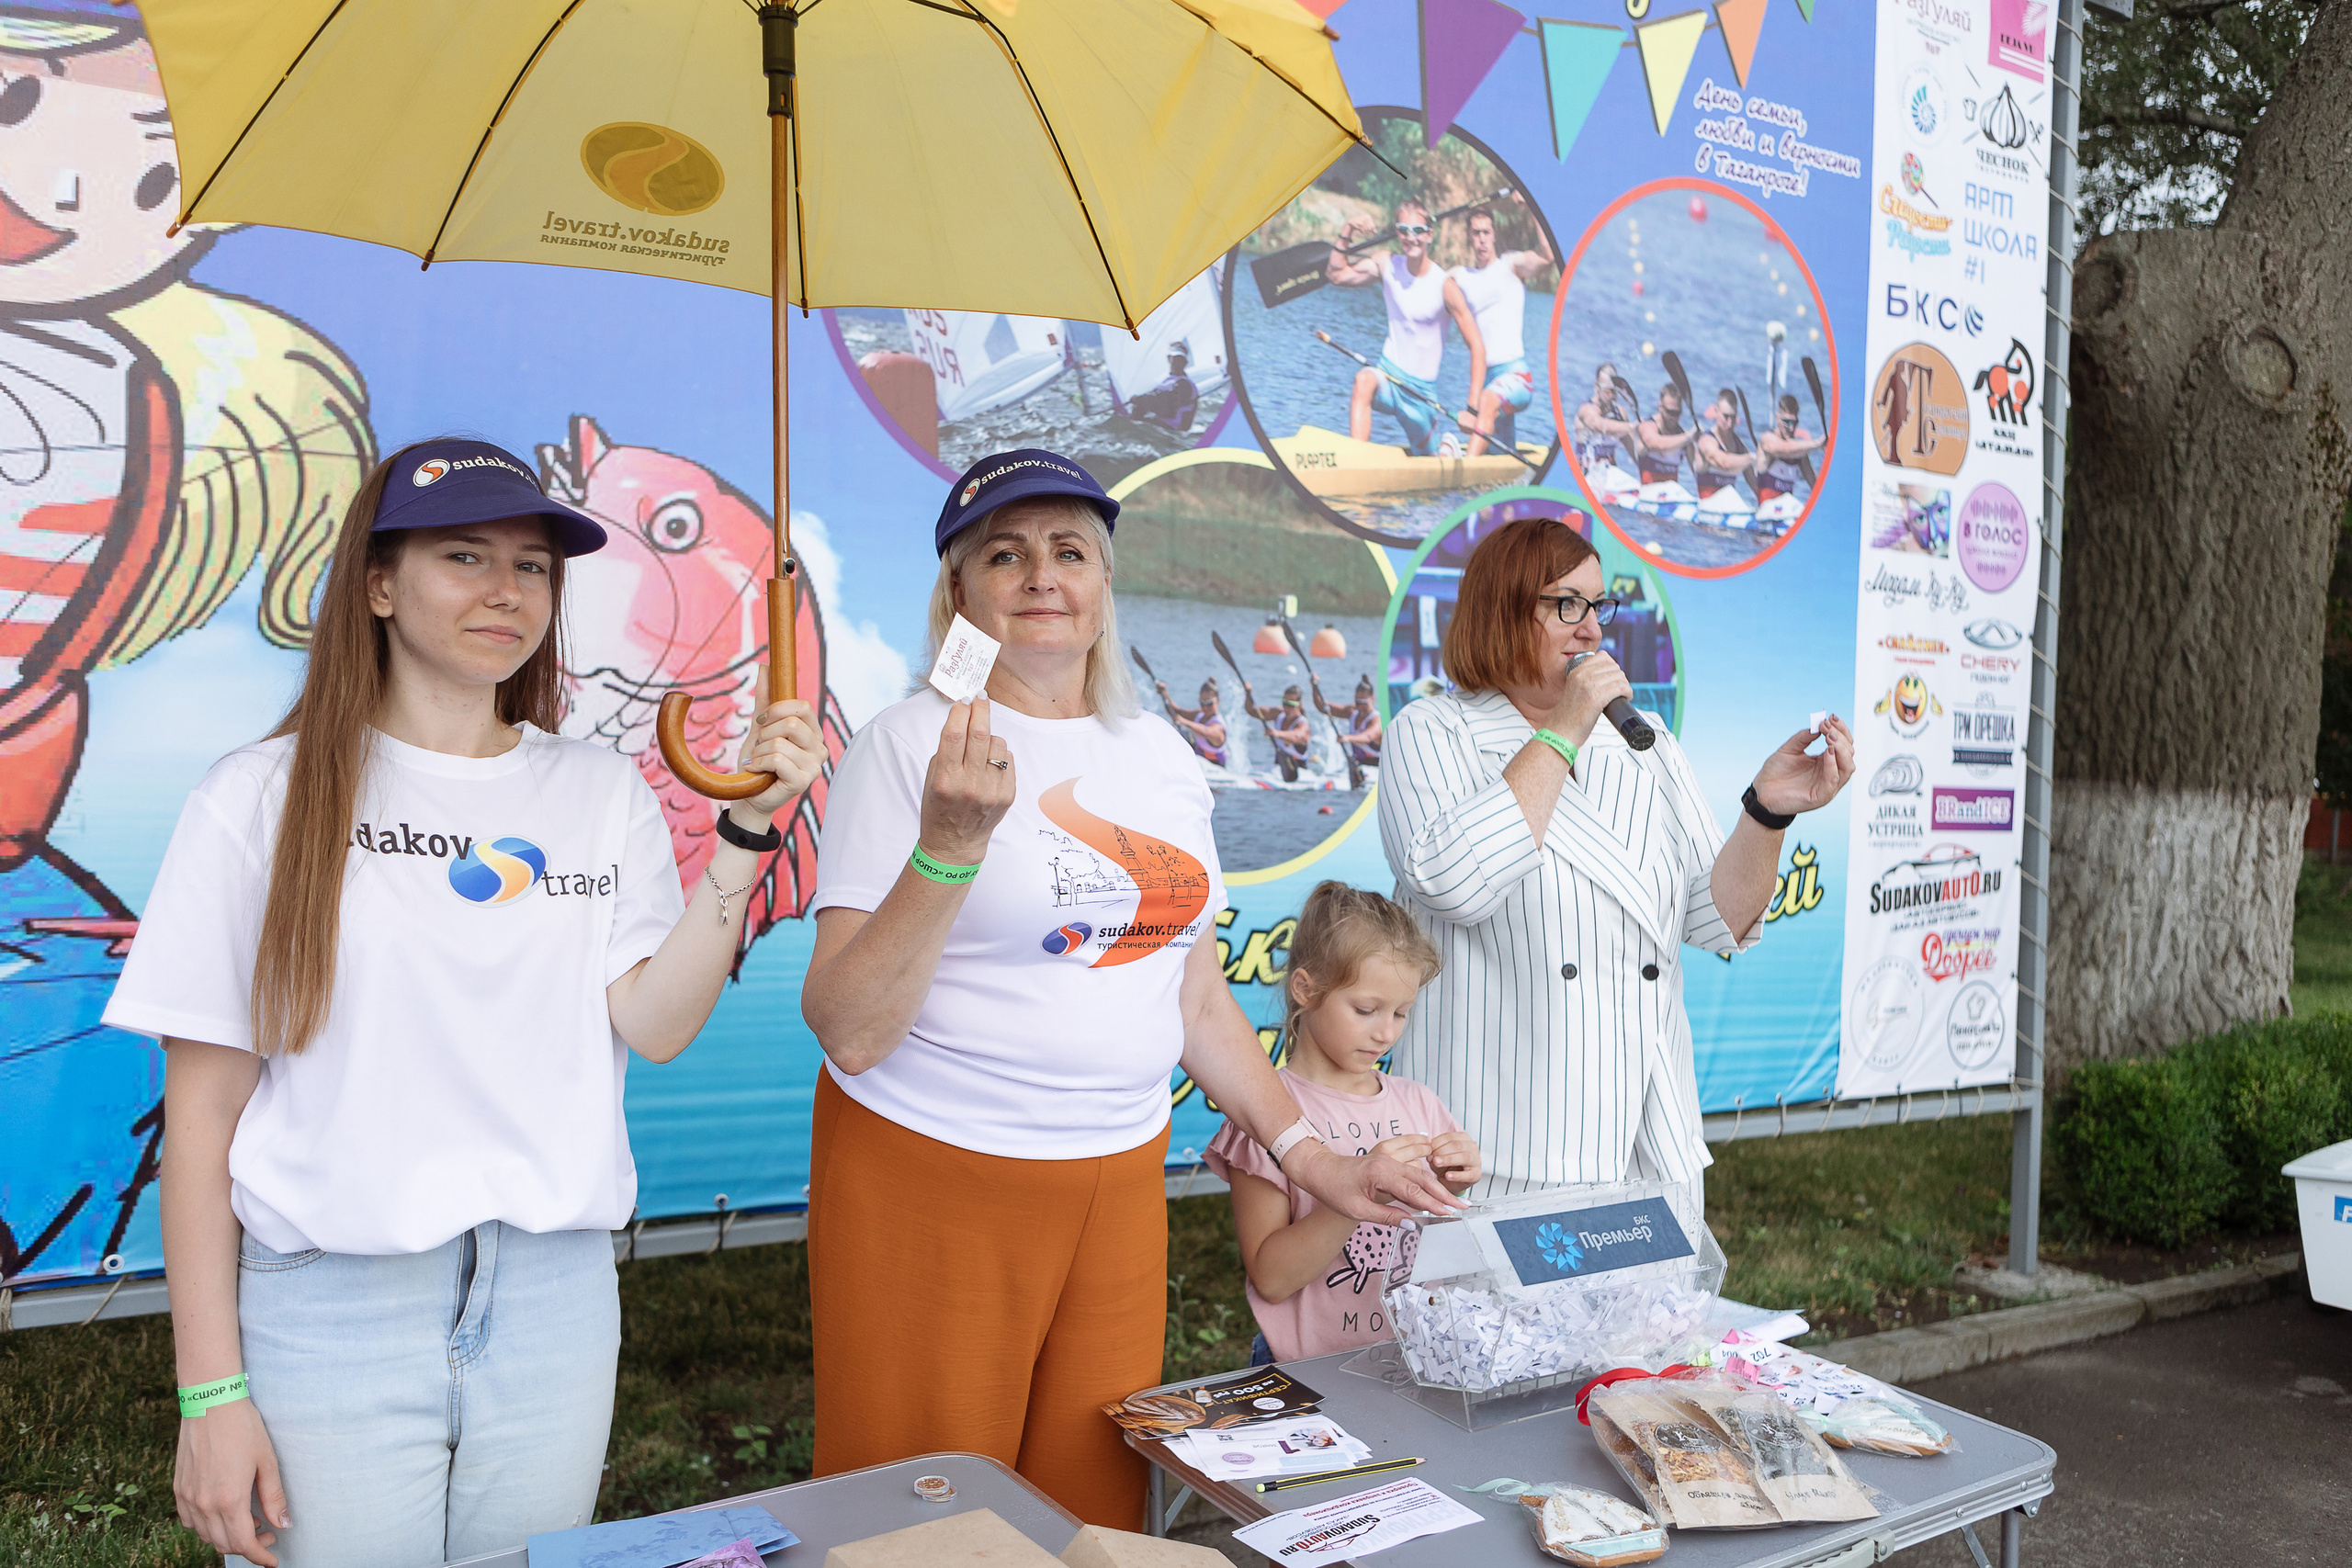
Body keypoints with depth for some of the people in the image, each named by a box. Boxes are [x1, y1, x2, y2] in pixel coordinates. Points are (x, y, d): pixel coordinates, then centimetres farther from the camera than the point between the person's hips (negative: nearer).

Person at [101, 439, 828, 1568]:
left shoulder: (603, 793, 4)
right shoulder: (266, 796, -5)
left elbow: (655, 1026, -7)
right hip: (330, 1306, -2)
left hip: (555, 1299, 3)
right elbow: (205, 1105, -4)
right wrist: (211, 1390, -4)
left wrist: (747, 828, -15)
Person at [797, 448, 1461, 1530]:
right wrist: (948, 842, -26)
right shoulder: (914, 742, -9)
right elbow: (849, 1032, -16)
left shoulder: (1162, 758, 8)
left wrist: (1309, 1156, 10)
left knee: (1097, 1515, 15)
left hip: (1117, 1186, 5)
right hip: (930, 1185, -4)